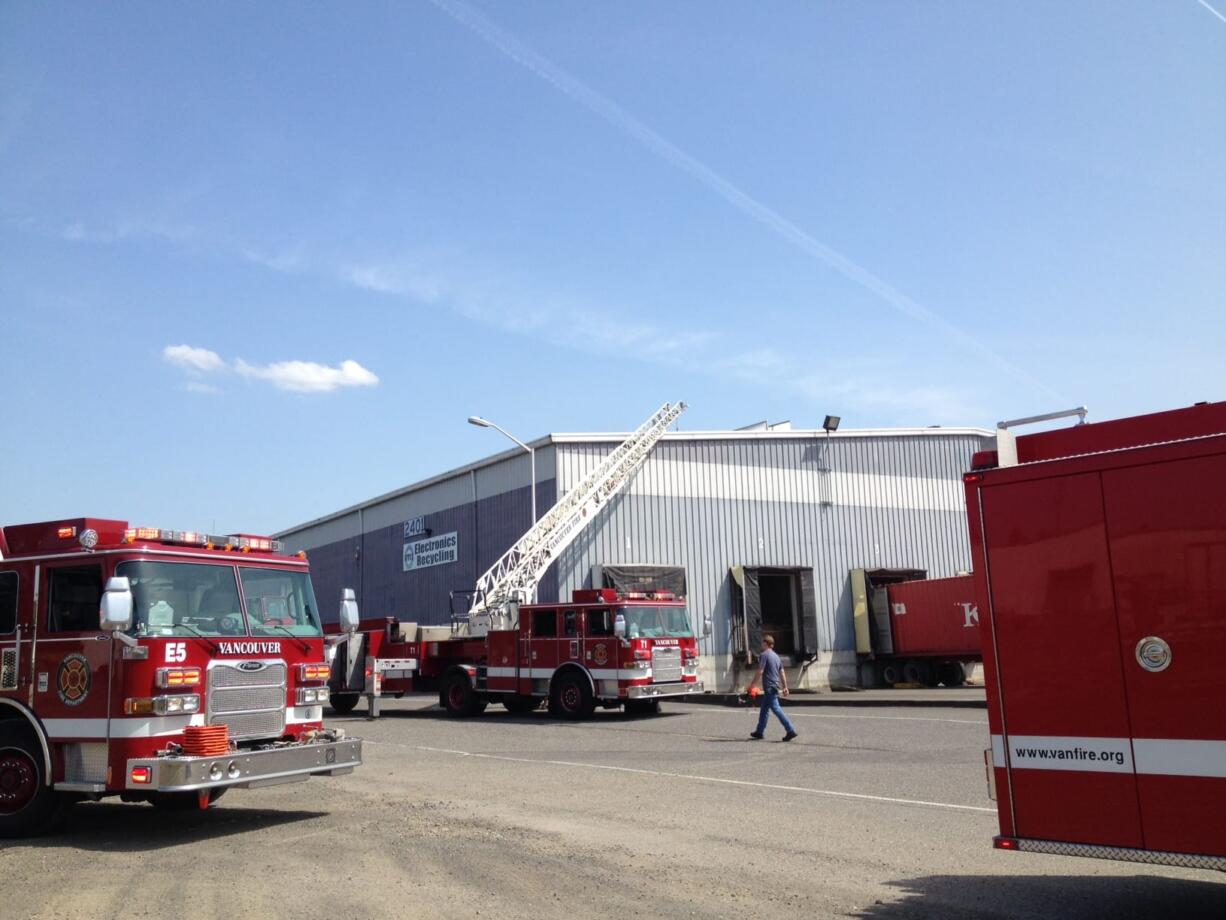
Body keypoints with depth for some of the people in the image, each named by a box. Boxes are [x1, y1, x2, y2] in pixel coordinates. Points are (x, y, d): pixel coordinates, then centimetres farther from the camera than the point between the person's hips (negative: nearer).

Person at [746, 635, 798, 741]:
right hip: (775, 686, 9)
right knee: (764, 710, 16)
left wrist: (751, 685, -10)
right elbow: (782, 673, 14)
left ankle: (790, 730, -18)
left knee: (776, 708, -11)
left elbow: (760, 672, -15)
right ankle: (760, 732, 22)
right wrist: (785, 687, 16)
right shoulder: (776, 656, 16)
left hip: (769, 687, -9)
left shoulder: (764, 655, -10)